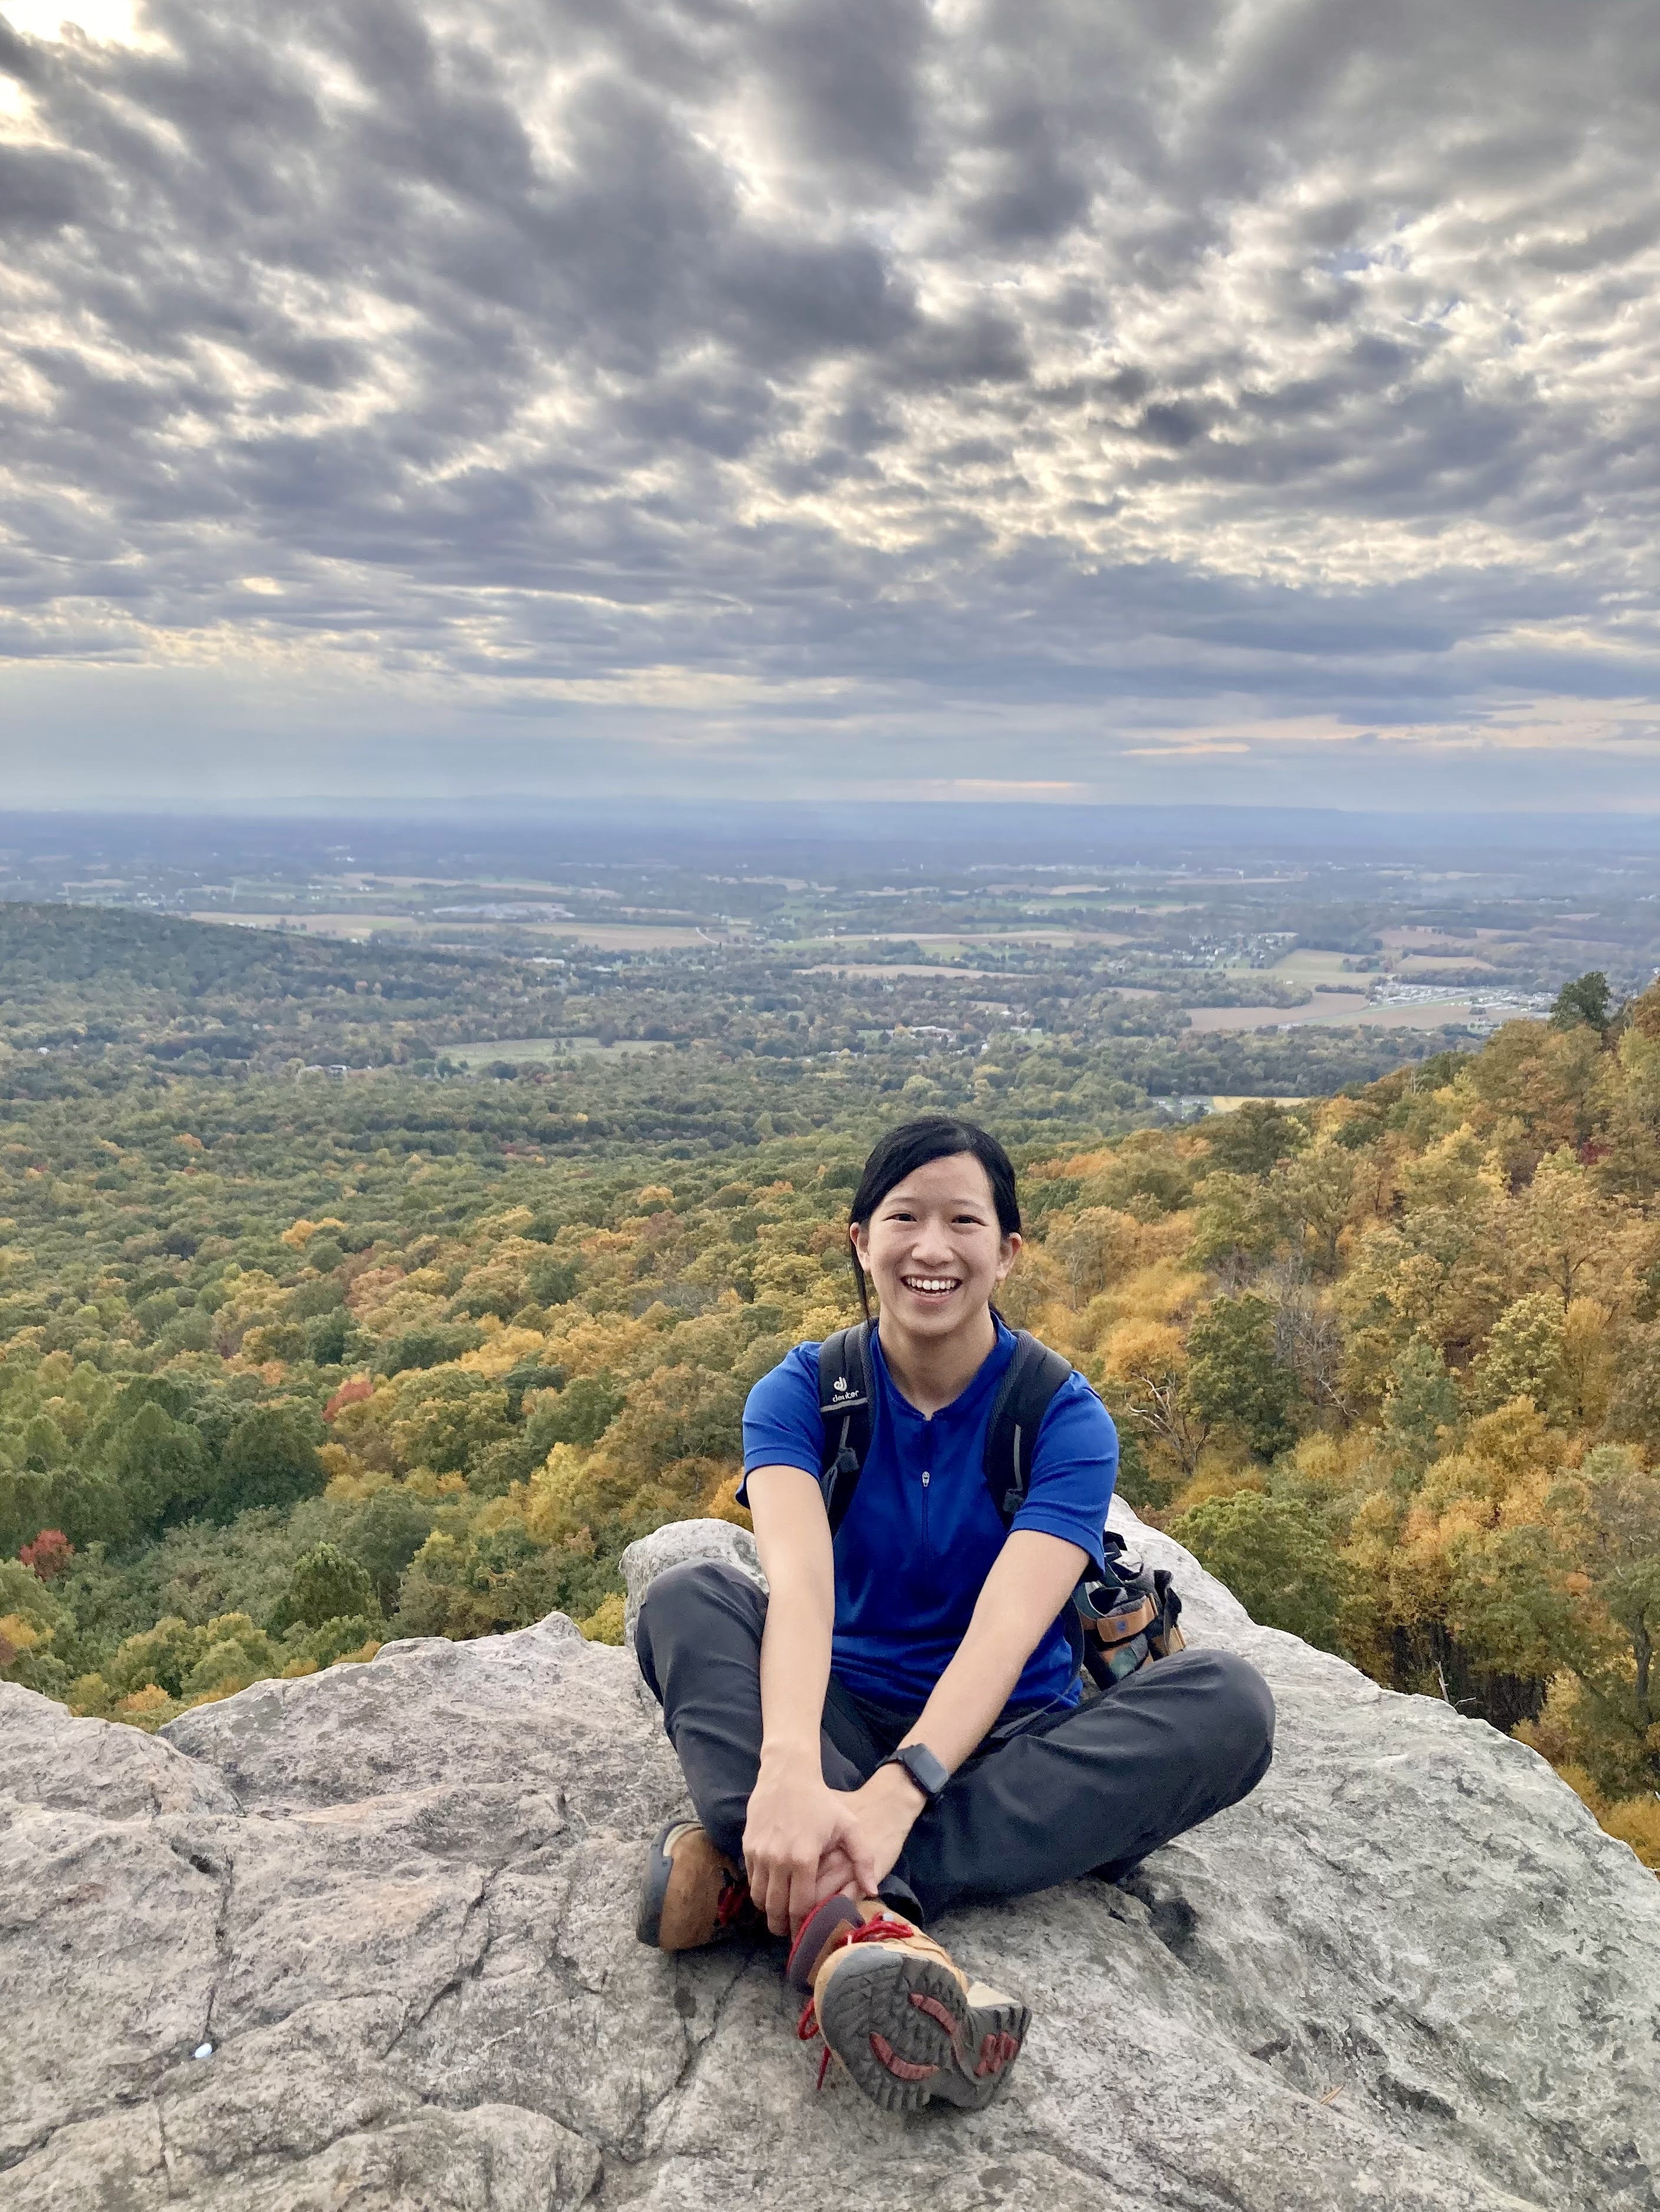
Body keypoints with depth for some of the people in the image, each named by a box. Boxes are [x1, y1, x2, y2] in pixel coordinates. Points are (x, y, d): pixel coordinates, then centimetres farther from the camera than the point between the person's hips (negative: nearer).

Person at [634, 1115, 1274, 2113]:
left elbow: (1009, 1626, -26)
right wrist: (790, 1769, -45)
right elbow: (799, 1580, -26)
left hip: (1001, 1745, 0)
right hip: (846, 1724, 1)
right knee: (690, 1596, -24)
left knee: (1227, 1701, -29)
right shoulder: (803, 1393, -7)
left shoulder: (1065, 1416, -11)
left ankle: (772, 1880, -35)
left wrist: (897, 1791, -42)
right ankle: (847, 1920, -48)